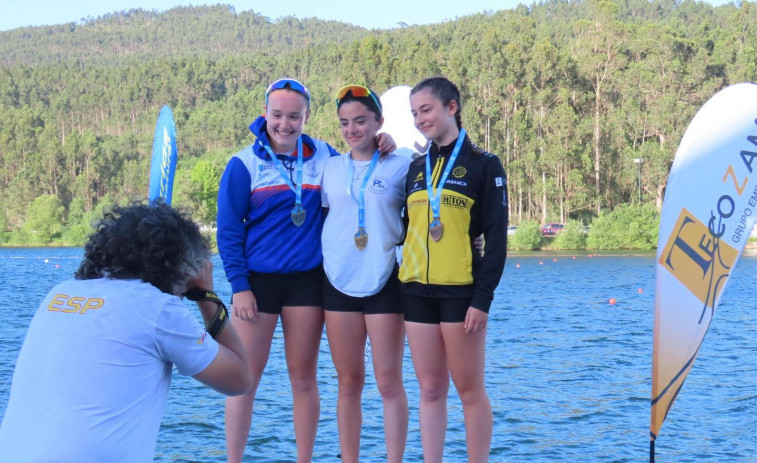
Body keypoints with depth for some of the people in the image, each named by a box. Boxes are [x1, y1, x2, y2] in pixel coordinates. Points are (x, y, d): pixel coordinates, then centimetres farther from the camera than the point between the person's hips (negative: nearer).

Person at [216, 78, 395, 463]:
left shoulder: (324, 156, 5)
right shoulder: (245, 164, -1)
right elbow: (228, 231, -1)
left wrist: (381, 151, -2)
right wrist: (239, 286, -8)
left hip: (307, 280, 2)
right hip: (257, 280, -1)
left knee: (303, 377, 6)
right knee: (246, 376, 0)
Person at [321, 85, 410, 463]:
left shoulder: (400, 166, 1)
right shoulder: (330, 167, 9)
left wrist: (395, 235, -9)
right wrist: (329, 251, 6)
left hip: (384, 282, -2)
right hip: (339, 282, 3)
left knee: (389, 382, -2)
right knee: (348, 382, 7)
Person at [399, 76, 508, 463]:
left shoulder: (483, 165, -1)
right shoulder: (416, 168, 14)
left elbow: (496, 238, -5)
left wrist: (483, 298, -12)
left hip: (461, 291, -5)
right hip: (417, 292, 5)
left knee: (469, 390, 1)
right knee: (430, 390, 7)